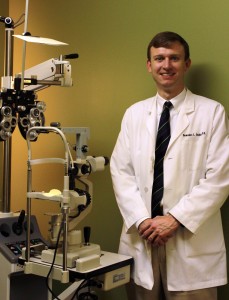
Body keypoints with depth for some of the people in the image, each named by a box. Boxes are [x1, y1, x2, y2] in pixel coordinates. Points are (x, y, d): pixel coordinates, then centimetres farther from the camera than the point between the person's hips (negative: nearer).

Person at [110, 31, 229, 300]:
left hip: (191, 242, -3)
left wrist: (175, 219, -13)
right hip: (141, 238, 3)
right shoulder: (134, 114, 9)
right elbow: (120, 171, 4)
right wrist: (142, 220, -9)